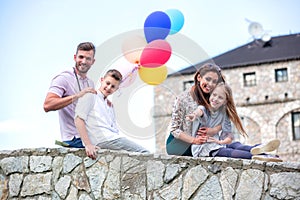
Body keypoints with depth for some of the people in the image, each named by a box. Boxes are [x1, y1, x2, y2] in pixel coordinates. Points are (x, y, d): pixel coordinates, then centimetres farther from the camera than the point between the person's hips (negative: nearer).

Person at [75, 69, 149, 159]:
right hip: (102, 140, -8)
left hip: (113, 138, 8)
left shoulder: (110, 105, 30)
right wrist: (88, 144, -18)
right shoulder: (90, 95, 5)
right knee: (144, 153, -15)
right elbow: (79, 120, -7)